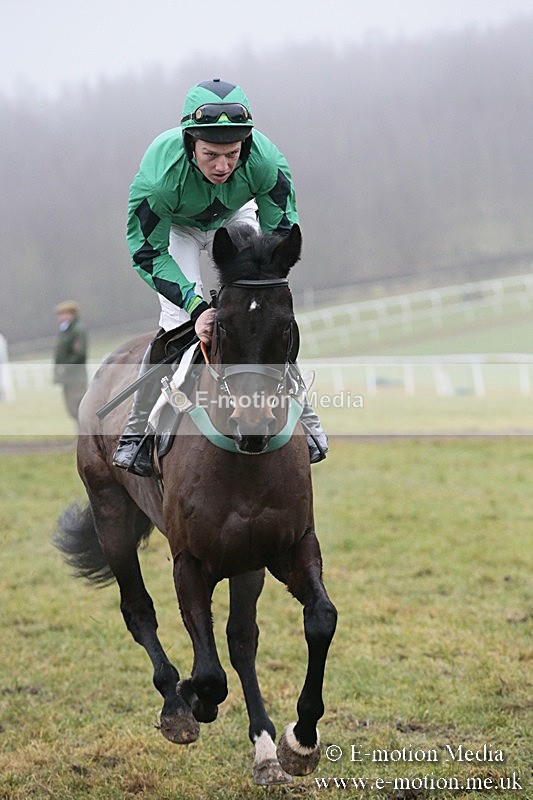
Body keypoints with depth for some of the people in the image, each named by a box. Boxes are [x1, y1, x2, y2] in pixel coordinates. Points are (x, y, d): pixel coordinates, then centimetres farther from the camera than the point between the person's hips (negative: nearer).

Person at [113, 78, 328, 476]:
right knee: (180, 316, -17)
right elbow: (149, 253, -29)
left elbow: (281, 232, -20)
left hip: (234, 218, 2)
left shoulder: (266, 161, -36)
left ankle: (299, 412, 5)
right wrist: (195, 305, -40)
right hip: (175, 227, -2)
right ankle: (138, 429, -6)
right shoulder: (160, 175, -42)